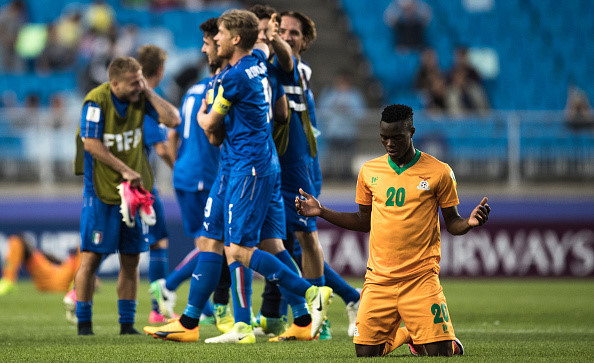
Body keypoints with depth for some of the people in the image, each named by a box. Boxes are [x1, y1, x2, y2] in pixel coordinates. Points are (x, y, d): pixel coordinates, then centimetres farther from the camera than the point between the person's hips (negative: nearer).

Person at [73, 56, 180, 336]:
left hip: (133, 189, 5)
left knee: (131, 259, 5)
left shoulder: (140, 98, 2)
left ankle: (127, 323, 11)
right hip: (100, 191, -5)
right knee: (91, 257, -5)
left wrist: (148, 92, -10)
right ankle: (84, 323, 4)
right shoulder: (96, 101, -13)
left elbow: (173, 120, -3)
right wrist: (126, 171, -16)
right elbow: (91, 144, -17)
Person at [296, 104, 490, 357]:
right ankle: (404, 334, 28)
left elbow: (452, 223, 3)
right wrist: (321, 212, 11)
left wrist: (470, 222, -19)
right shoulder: (368, 171, 8)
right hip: (378, 279, 3)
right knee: (365, 353, -3)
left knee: (440, 353, -12)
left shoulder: (438, 172, -3)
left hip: (421, 279, -3)